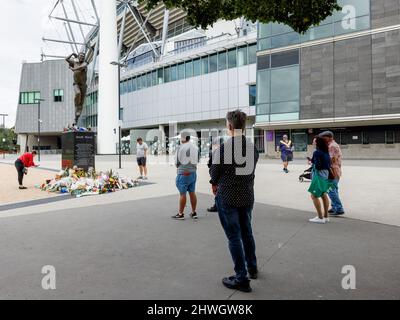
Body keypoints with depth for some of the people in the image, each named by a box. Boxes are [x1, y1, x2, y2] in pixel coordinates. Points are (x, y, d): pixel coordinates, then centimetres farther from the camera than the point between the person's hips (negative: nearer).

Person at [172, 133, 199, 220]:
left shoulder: (181, 147, -11)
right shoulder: (196, 147, 8)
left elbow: (177, 161, -6)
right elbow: (197, 161, 10)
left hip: (183, 173, -6)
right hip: (193, 172, 6)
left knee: (182, 193, 0)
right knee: (192, 193, 12)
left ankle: (181, 214, 7)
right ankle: (194, 213, 19)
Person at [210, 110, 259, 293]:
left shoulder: (222, 149, -16)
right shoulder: (253, 149, -2)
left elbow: (214, 175, -5)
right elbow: (251, 172, 3)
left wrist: (215, 185, 17)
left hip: (227, 197, -5)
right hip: (247, 197, 5)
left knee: (234, 236, 5)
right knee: (247, 232, 22)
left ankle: (241, 279, 13)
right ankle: (252, 268, 39)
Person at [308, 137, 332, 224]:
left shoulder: (317, 152, -17)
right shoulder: (326, 152, 7)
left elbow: (317, 166, -21)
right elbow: (329, 164, 9)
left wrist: (312, 162, -3)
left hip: (319, 175, -9)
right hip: (325, 174, 9)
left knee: (314, 195, -2)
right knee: (324, 195, 16)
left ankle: (320, 218, -1)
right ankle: (326, 216, 25)